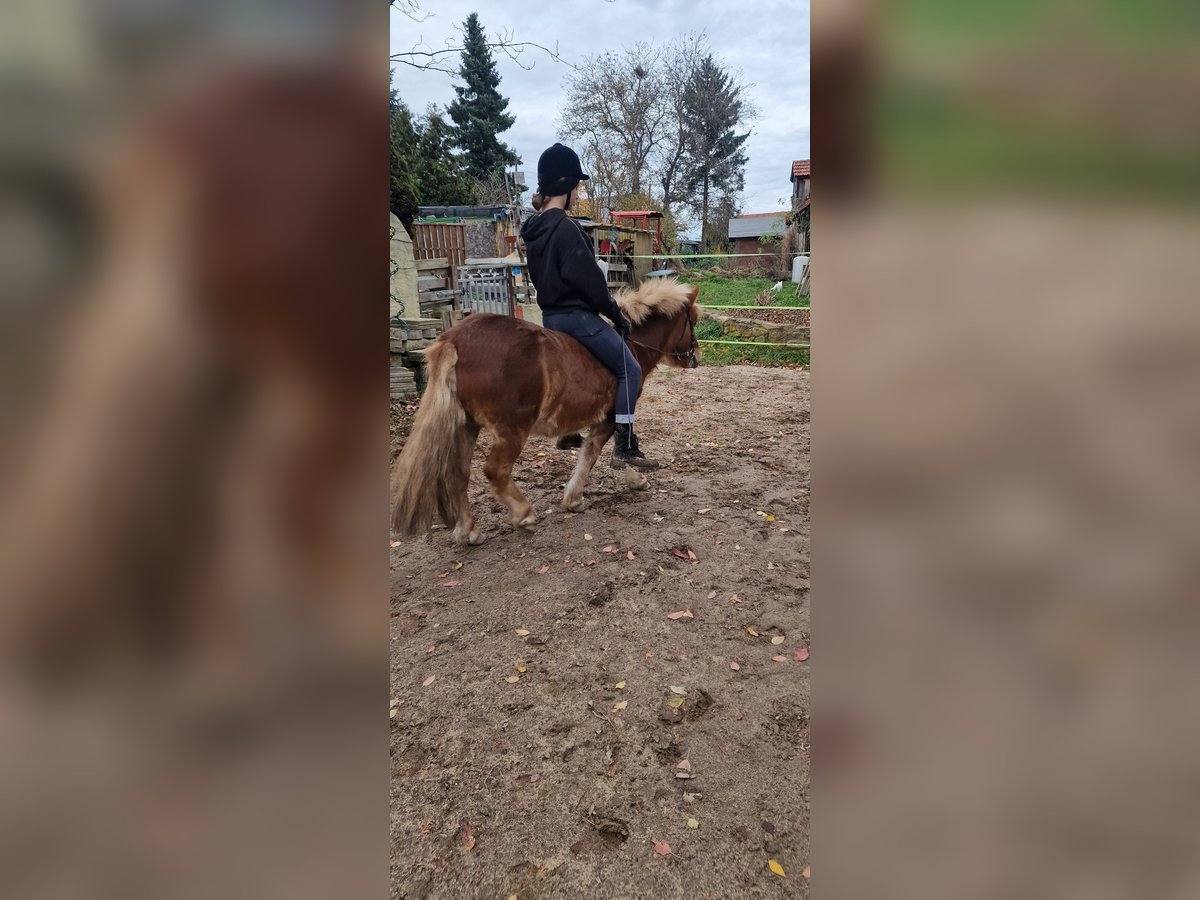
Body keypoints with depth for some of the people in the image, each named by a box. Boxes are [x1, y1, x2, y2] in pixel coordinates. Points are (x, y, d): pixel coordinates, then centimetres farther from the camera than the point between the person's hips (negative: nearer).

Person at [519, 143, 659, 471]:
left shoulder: (534, 229, 10)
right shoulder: (566, 227, -18)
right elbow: (589, 279, -20)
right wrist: (615, 312, -8)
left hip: (551, 315, 10)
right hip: (576, 315, -10)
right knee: (629, 370, -3)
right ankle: (625, 447, -5)